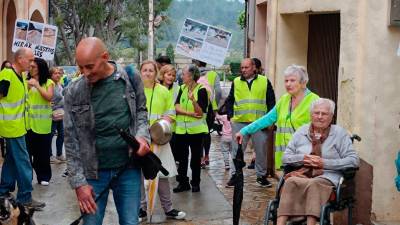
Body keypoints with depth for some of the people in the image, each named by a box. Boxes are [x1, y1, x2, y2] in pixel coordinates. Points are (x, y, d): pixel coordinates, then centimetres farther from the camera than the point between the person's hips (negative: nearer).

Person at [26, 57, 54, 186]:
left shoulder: (48, 82, 0)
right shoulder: (26, 81, 6)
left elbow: (49, 97, -13)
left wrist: (37, 85, -15)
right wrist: (28, 87, -14)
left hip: (43, 122, -2)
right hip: (29, 120, 2)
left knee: (43, 151, 6)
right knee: (28, 150, 5)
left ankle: (43, 176, 16)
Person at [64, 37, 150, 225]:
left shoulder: (130, 78, -4)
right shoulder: (73, 92, -8)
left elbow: (141, 110, 12)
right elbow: (71, 140, -4)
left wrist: (142, 135, -9)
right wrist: (78, 182, -7)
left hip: (128, 169, 1)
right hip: (93, 173, -1)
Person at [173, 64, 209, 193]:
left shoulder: (201, 90, -9)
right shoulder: (182, 88, 8)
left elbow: (200, 112, -16)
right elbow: (177, 107, -4)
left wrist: (193, 100, -32)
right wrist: (190, 113, -18)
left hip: (196, 129, -5)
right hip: (181, 129, 5)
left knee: (196, 157, 4)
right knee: (182, 157, 8)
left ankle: (195, 183, 15)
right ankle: (183, 182, 17)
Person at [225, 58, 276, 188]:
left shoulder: (264, 81, 3)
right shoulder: (236, 82, 8)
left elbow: (271, 101, 6)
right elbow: (229, 101, 13)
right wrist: (230, 116, 2)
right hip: (239, 122, 1)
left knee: (261, 150, 6)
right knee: (237, 150, 3)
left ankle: (261, 176, 19)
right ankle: (234, 175, 11)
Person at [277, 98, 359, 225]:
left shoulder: (339, 133, 9)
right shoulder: (301, 132, 18)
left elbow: (354, 160, 0)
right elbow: (285, 158, 17)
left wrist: (325, 163, -8)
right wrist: (302, 158, -4)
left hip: (327, 178, -2)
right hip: (301, 175, 2)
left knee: (313, 184, -38)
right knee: (291, 181, -34)